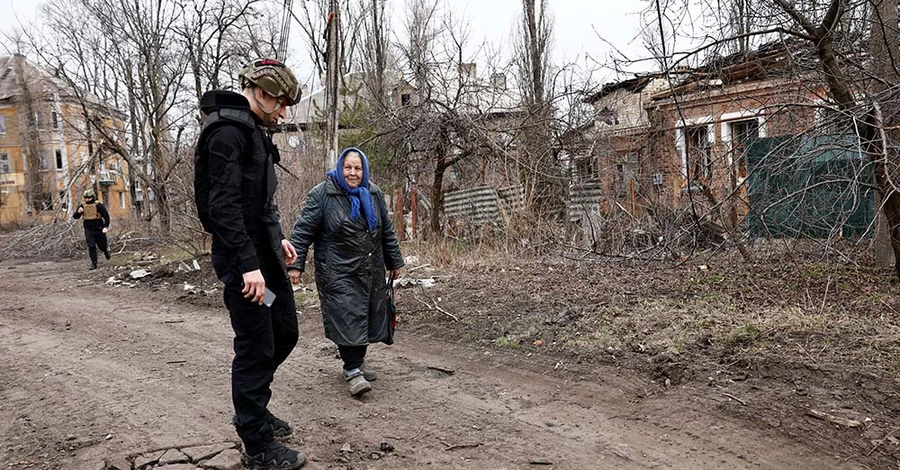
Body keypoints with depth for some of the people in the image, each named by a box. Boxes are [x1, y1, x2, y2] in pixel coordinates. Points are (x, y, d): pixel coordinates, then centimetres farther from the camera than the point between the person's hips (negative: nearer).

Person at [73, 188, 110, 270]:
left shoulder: (98, 205, -8)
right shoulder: (82, 205, 2)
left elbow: (106, 216, -7)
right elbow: (75, 217, 6)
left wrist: (106, 227, -18)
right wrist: (78, 212, -17)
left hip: (99, 229, -2)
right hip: (88, 230, 2)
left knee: (102, 245, 12)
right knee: (91, 247, -5)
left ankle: (106, 249, 48)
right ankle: (94, 263, 1)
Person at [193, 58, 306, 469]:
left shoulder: (251, 130, 17)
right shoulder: (227, 130, -16)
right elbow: (223, 205, -24)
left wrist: (277, 239, 19)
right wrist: (248, 265, -26)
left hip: (265, 255, 10)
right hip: (244, 261, -10)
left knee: (285, 331, 18)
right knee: (256, 348, -1)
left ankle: (254, 408, 36)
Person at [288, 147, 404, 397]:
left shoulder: (374, 194, 8)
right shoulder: (322, 194, -8)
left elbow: (387, 231, 16)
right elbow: (303, 230, -9)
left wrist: (394, 262, 19)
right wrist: (295, 264, -16)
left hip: (371, 272, 6)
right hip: (338, 272, -5)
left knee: (366, 317, 11)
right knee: (347, 318, -9)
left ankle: (357, 363, 27)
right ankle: (352, 370, 0)